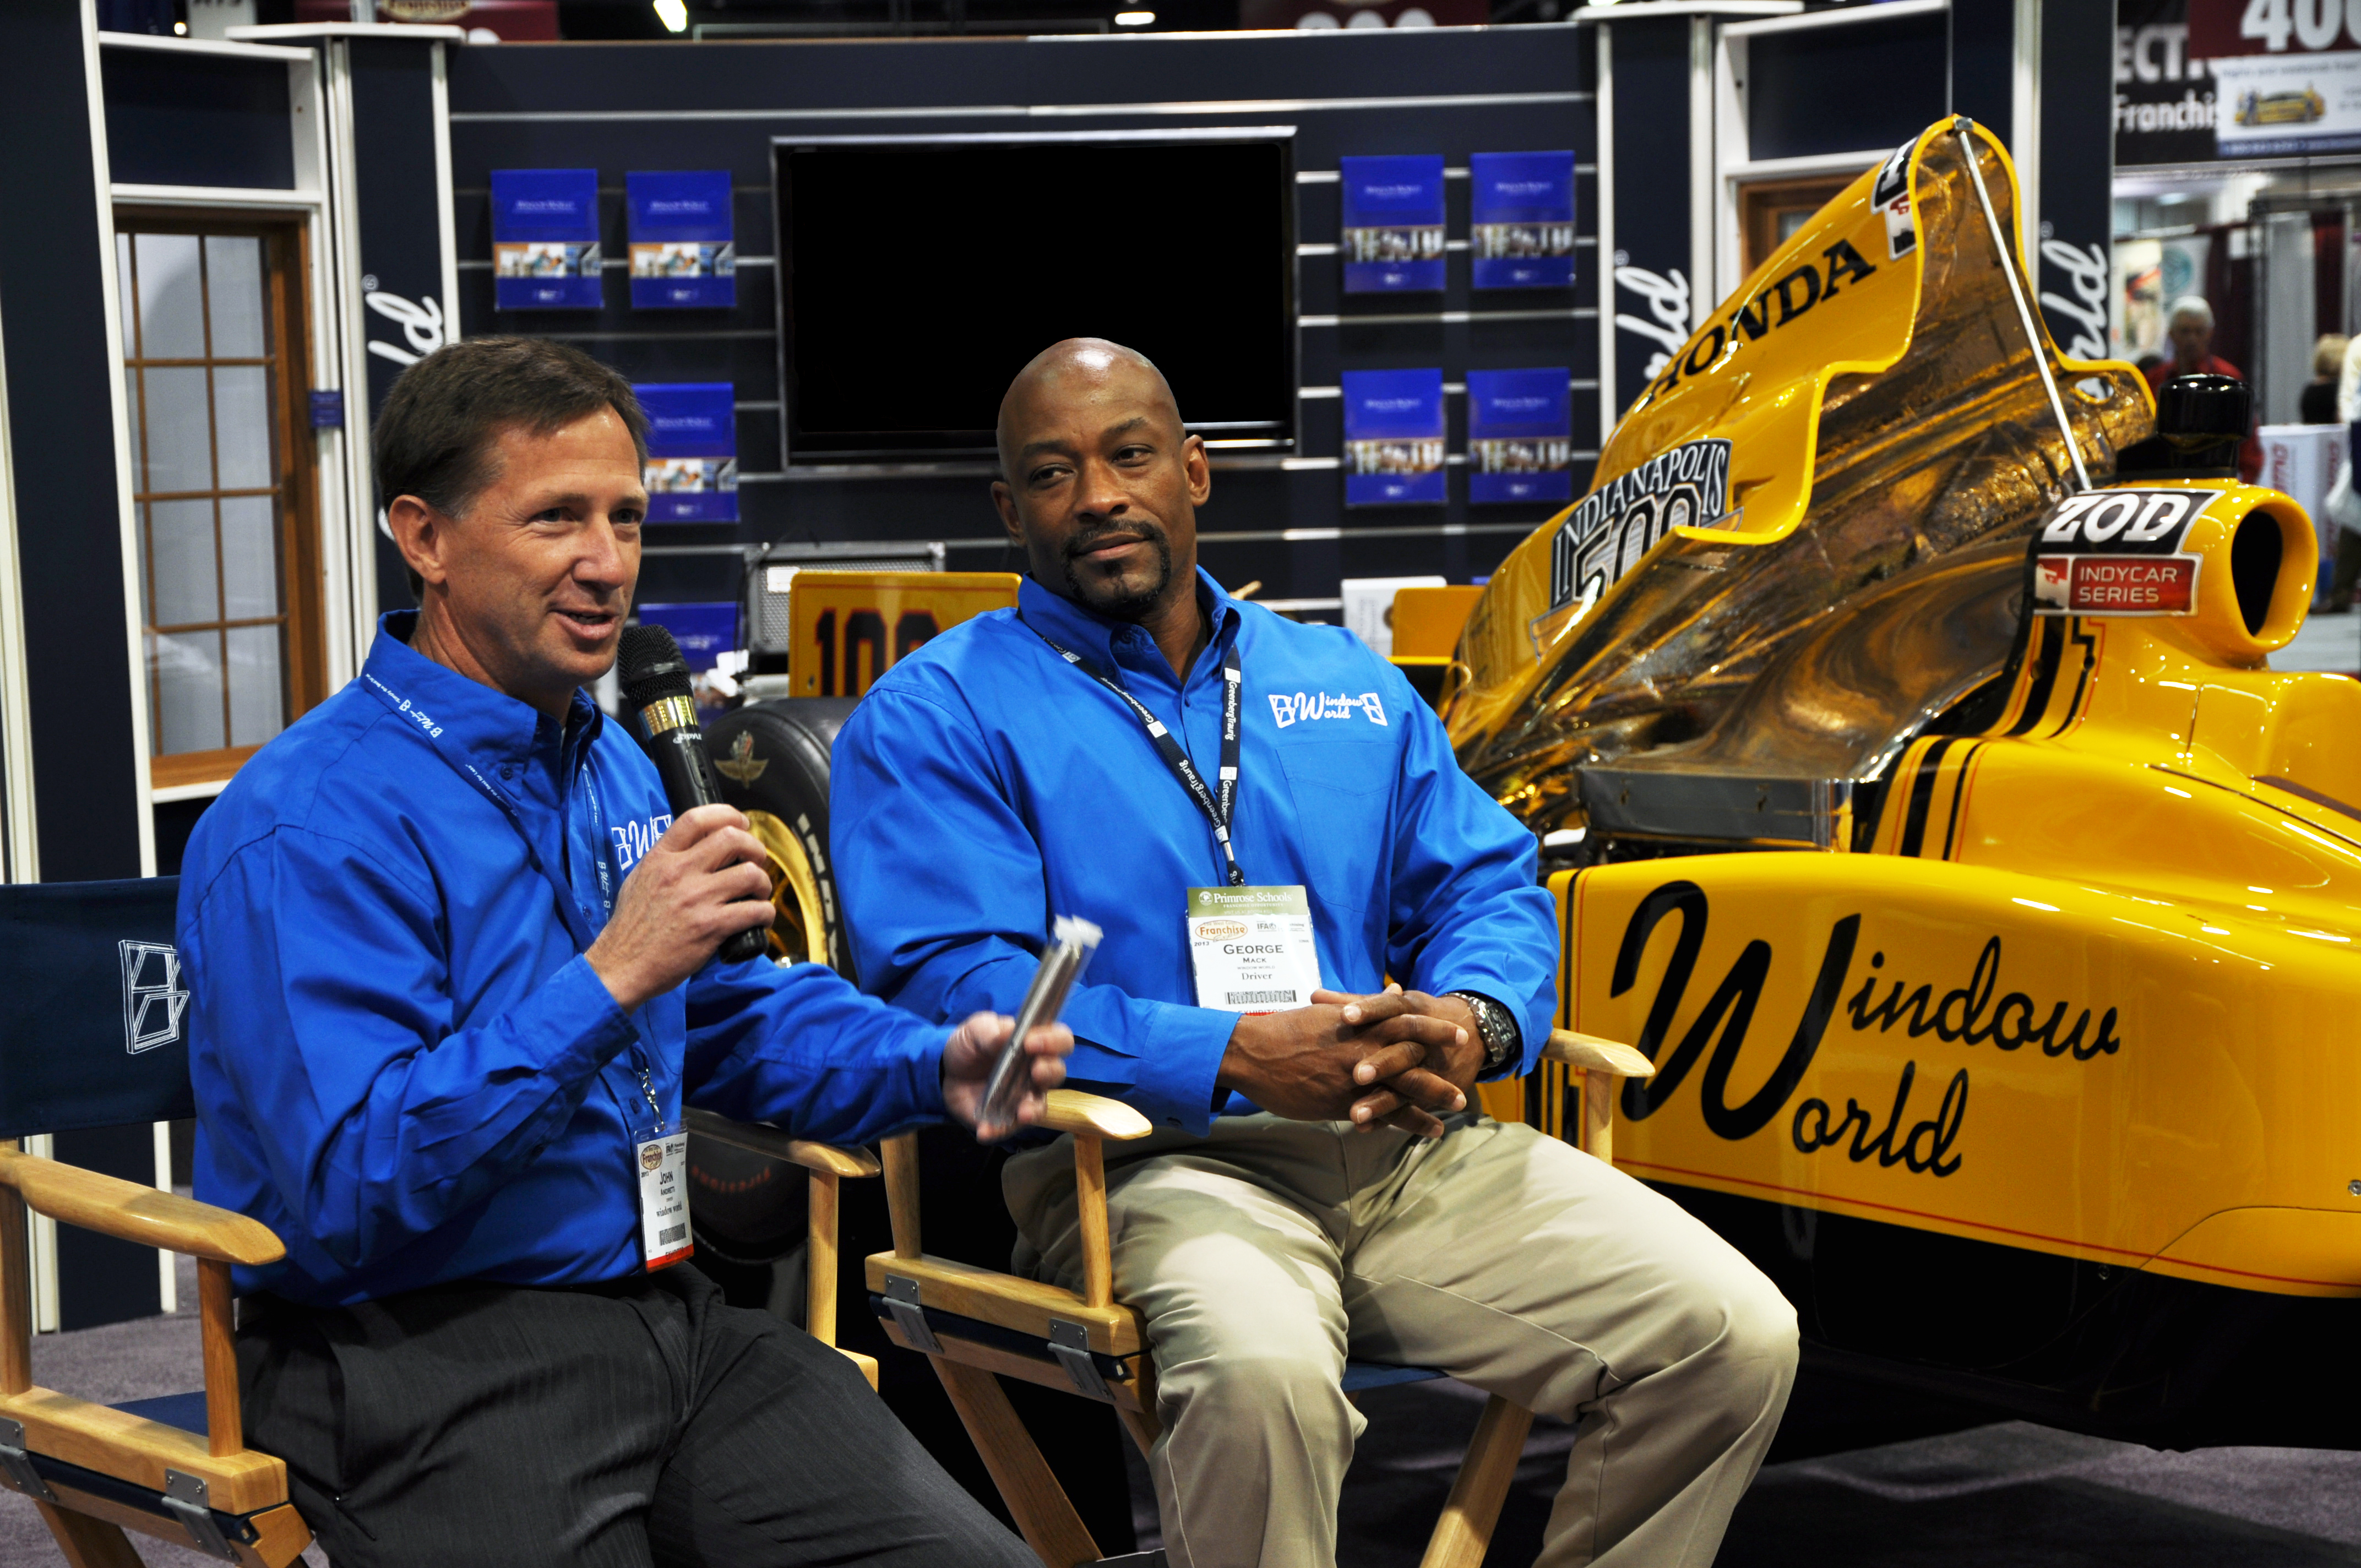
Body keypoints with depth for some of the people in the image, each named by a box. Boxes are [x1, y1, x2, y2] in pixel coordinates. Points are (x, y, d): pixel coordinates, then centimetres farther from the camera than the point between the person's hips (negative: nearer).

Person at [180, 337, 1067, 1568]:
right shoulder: (303, 827, -14)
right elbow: (345, 1197, -22)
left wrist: (933, 1067, 8)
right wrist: (606, 979, -25)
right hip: (426, 1362, -6)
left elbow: (720, 1009, 27)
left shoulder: (611, 768, 14)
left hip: (672, 1316, 7)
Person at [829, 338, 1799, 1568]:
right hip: (1157, 1165, -5)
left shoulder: (1351, 685, 22)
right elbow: (950, 982, -9)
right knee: (1259, 1374, -39)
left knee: (1737, 1337, -11)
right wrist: (1236, 1058, -19)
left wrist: (1473, 1023, -6)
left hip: (1414, 1146, 5)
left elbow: (1487, 886, 19)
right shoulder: (938, 717, 4)